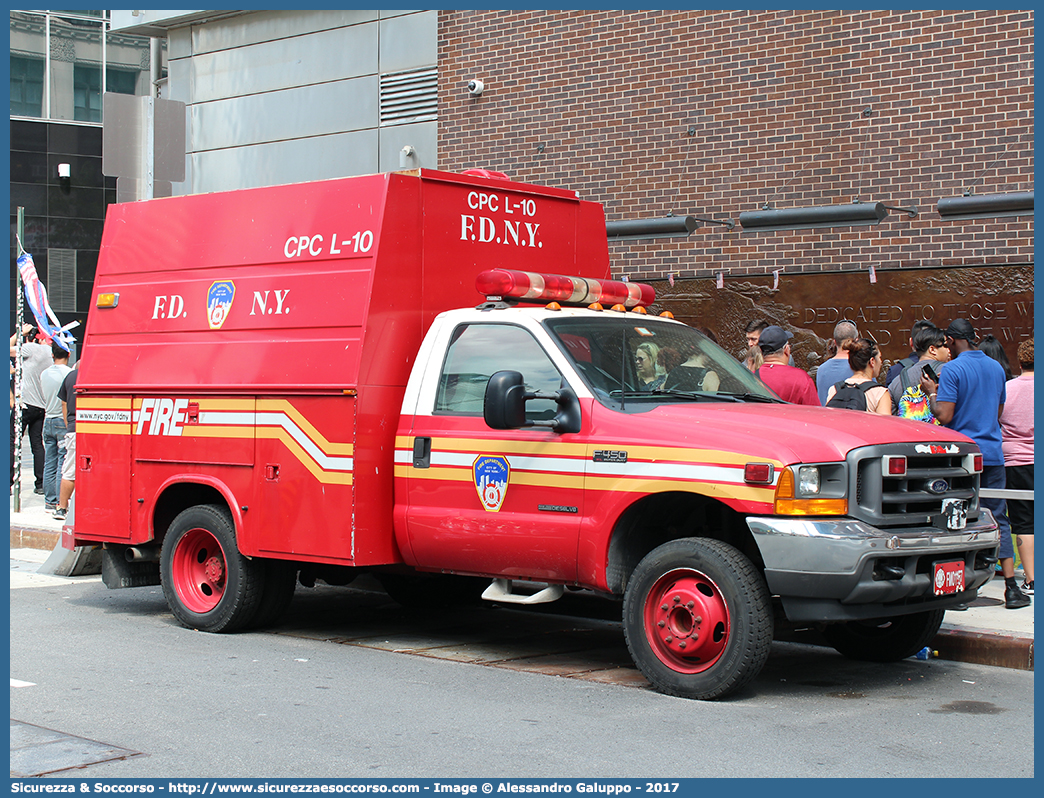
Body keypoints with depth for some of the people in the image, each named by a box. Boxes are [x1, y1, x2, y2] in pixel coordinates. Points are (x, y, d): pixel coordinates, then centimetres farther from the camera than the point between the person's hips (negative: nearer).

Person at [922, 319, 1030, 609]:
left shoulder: (952, 370, -10)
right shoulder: (996, 368, 10)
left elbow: (944, 416, -15)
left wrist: (932, 393, 0)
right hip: (993, 453, 5)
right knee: (998, 519, 6)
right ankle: (1011, 588, 0)